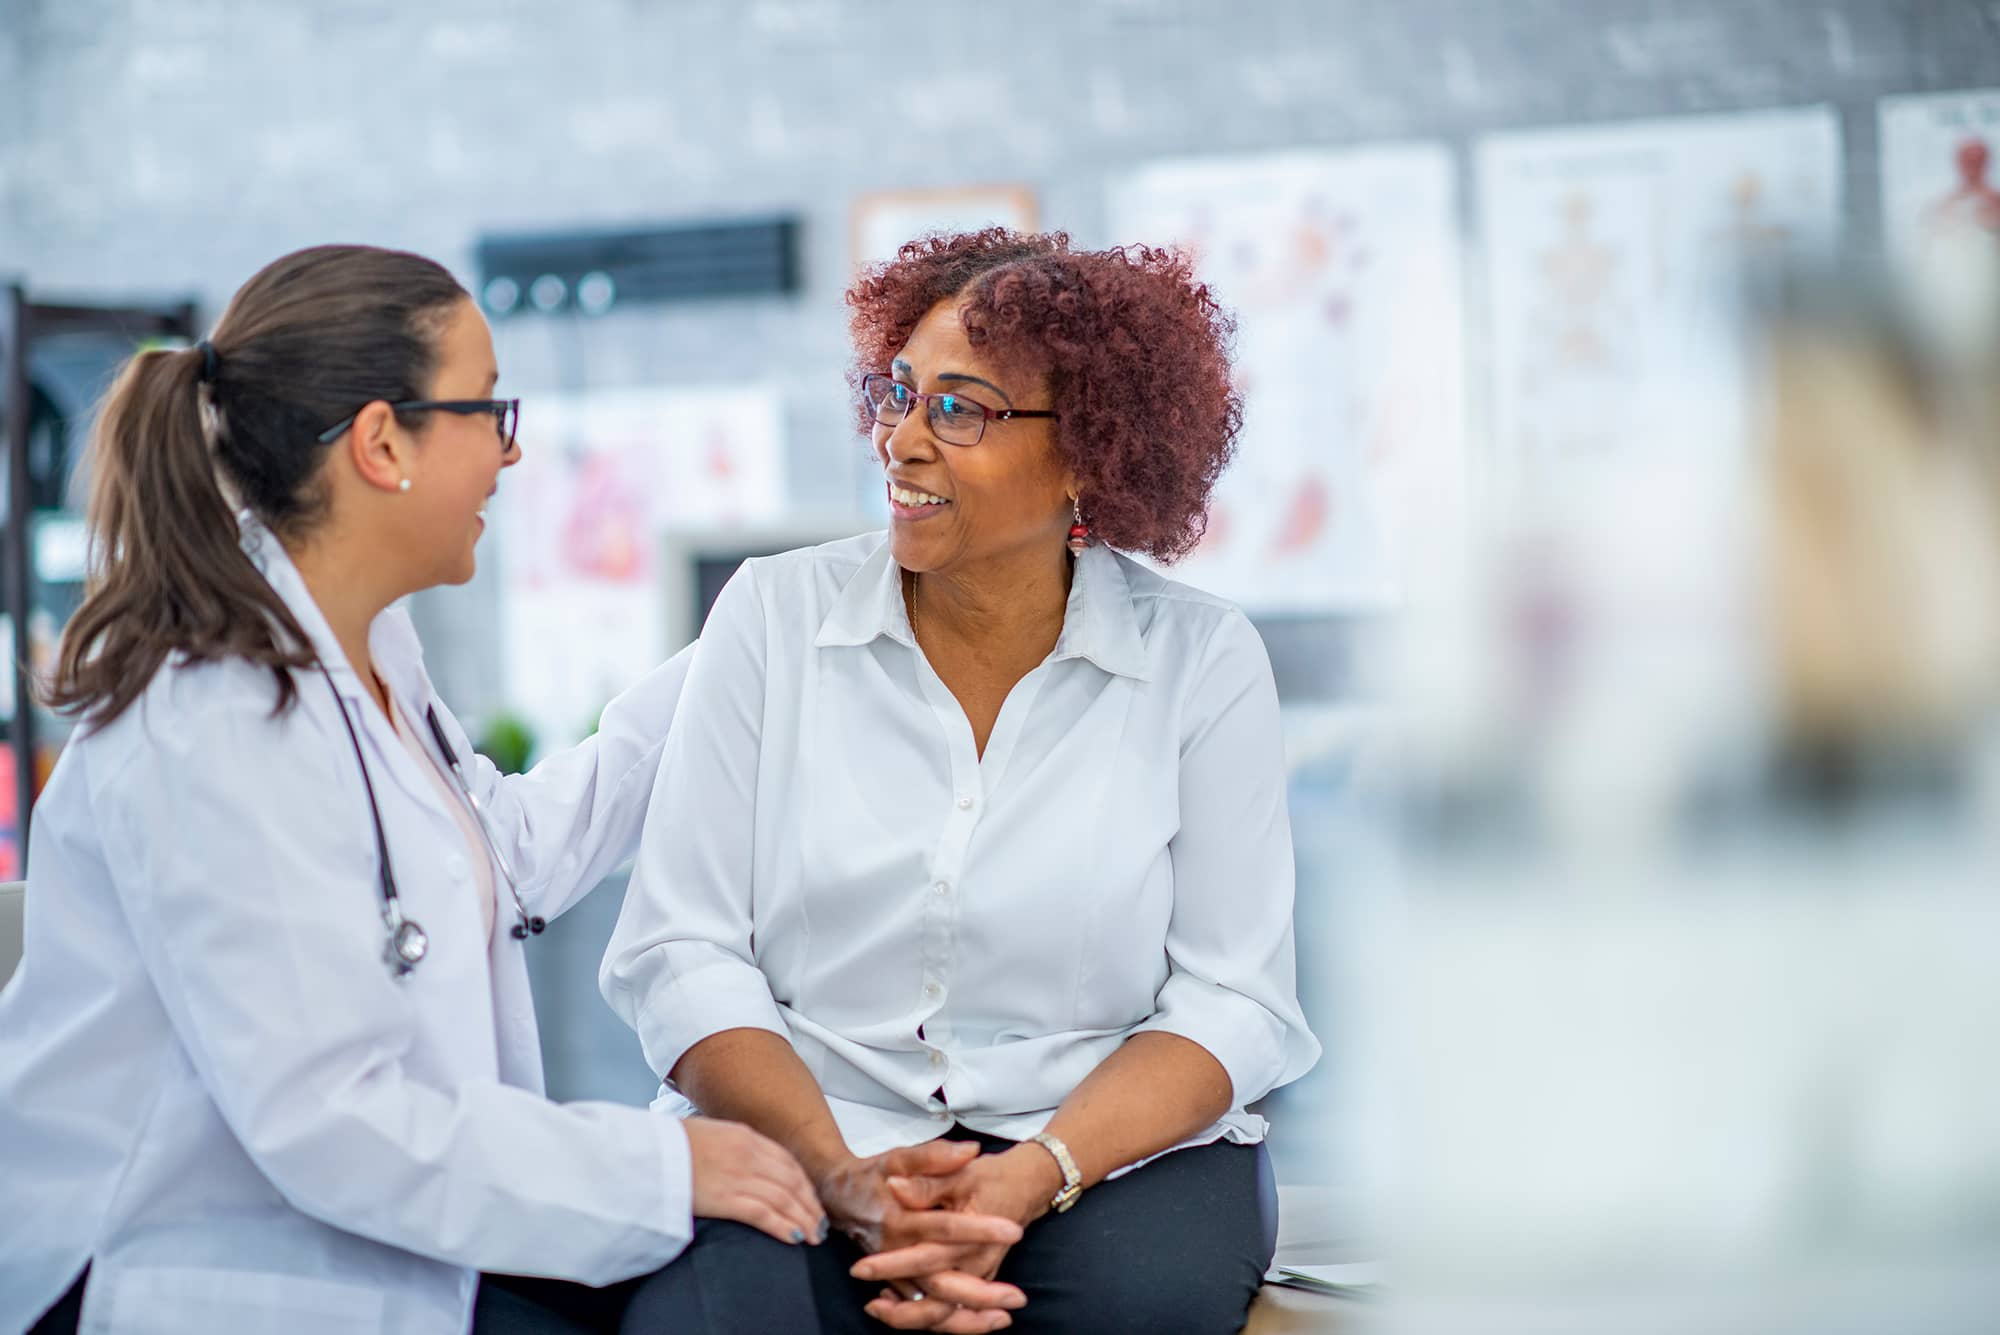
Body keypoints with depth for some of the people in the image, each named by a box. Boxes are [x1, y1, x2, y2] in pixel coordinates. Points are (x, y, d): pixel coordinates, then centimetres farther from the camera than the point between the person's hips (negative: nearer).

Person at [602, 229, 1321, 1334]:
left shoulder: (1202, 661, 0)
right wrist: (841, 1177, -18)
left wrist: (1032, 1179, -19)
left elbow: (1234, 1000, -2)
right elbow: (678, 951, -2)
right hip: (804, 1129, 0)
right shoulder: (773, 617, 2)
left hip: (1112, 1144, 0)